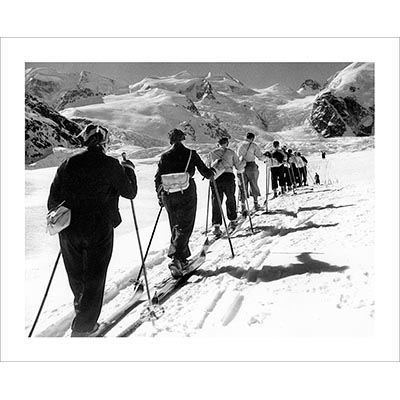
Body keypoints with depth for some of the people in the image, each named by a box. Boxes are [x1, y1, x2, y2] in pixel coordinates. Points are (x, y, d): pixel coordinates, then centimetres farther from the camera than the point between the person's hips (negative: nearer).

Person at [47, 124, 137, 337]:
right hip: (99, 231, -4)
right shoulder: (110, 165, -8)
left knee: (77, 280, 22)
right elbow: (130, 192, 0)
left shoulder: (68, 164, 3)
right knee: (94, 281, 9)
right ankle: (82, 328, 11)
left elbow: (53, 200, 5)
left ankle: (84, 319, 42)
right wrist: (129, 170, 16)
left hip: (69, 231, 5)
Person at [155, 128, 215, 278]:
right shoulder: (190, 153, -1)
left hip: (168, 195, 3)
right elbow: (205, 171, 2)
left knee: (175, 227, 16)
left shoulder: (165, 156, 5)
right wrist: (211, 173, 25)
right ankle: (176, 258, -17)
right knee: (185, 226, -1)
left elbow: (158, 178, 6)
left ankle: (181, 258, 22)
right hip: (186, 193, -3)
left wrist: (160, 196, 17)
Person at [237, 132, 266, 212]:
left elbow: (238, 157, 11)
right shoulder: (253, 145, -2)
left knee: (243, 187, 5)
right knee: (254, 185, 12)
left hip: (241, 167, 3)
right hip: (251, 166, -3)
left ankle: (243, 206, 0)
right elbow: (260, 156, -3)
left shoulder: (240, 145, 11)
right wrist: (266, 158, 14)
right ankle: (256, 204, 19)